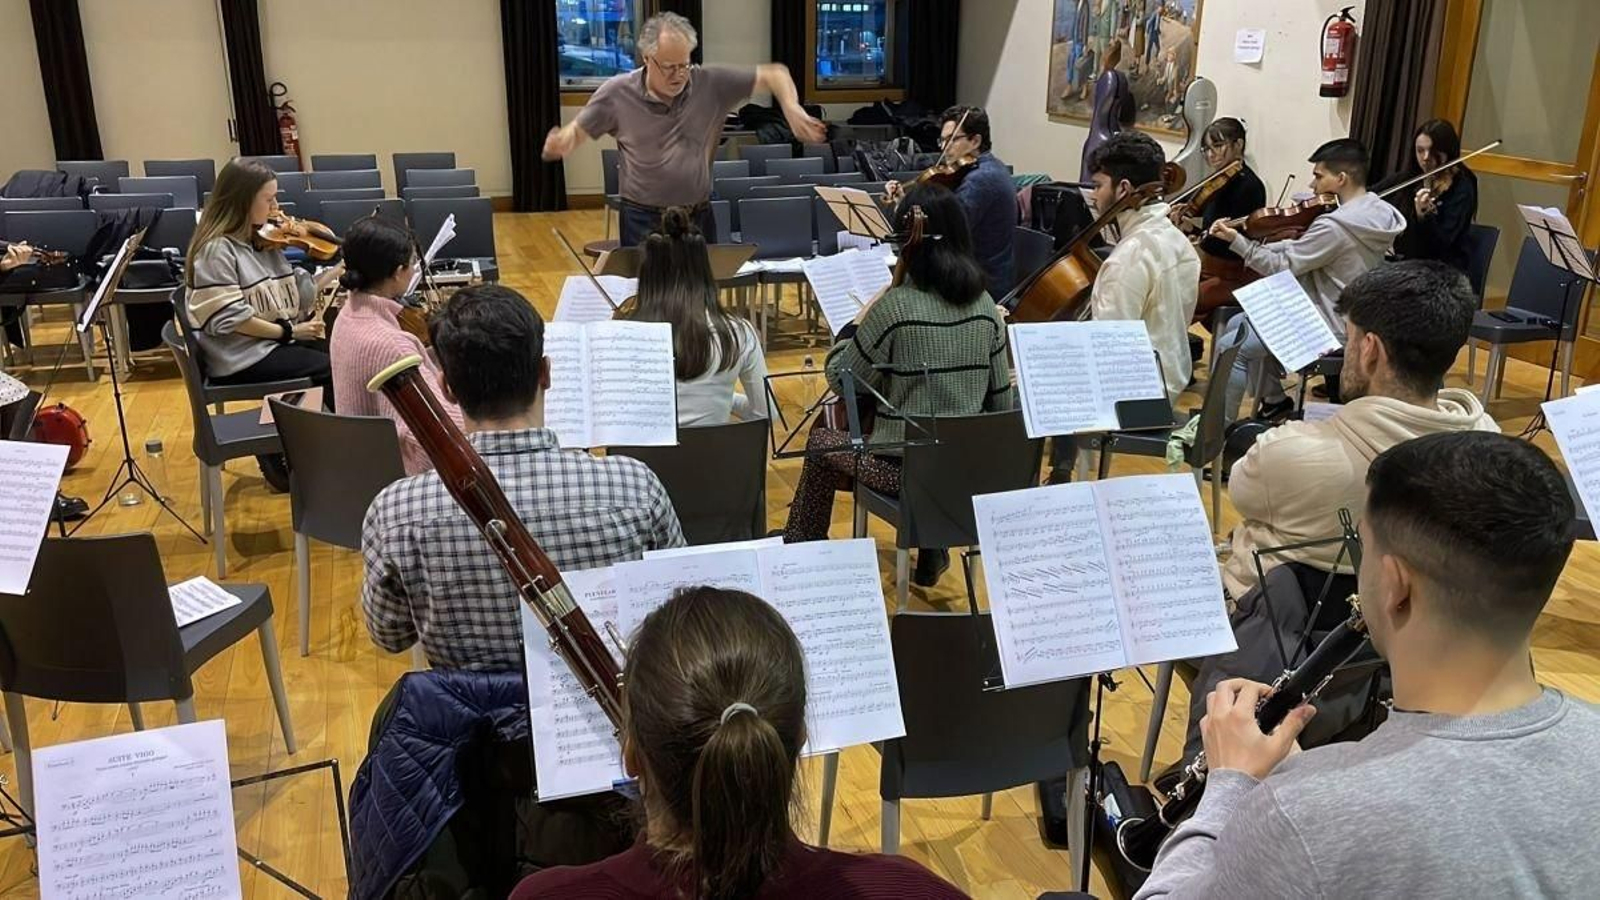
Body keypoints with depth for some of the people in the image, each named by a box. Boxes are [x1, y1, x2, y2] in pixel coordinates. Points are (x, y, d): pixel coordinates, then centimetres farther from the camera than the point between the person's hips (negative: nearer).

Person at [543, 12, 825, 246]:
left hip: (698, 216, 2)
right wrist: (561, 142, -19)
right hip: (643, 220, -2)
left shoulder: (711, 83, -5)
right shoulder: (617, 93, -6)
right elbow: (577, 131, 4)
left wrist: (792, 109, -18)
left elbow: (774, 74, 0)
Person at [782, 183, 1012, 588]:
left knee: (822, 441, 23)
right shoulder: (984, 305, -3)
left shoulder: (895, 306, -20)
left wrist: (856, 323, 3)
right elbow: (1001, 400, 3)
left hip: (904, 467, -5)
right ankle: (933, 548, 40)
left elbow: (840, 380, -9)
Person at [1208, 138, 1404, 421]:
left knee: (1232, 347, -9)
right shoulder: (1380, 212, 3)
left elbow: (1282, 267, -19)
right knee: (1238, 325, 18)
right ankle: (1274, 402, 27)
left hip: (1331, 328, -10)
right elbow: (1303, 250, 7)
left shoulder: (1334, 226, -26)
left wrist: (1235, 240, -15)